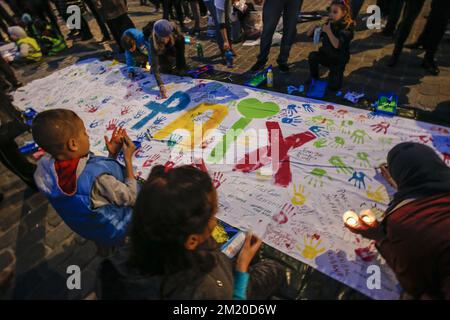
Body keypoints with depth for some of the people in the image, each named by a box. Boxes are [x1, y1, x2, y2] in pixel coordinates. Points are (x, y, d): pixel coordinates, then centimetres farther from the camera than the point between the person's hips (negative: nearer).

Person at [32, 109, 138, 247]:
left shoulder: (46, 167, -18)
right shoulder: (96, 176, -41)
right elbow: (131, 198, -22)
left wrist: (112, 154, -12)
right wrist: (128, 158, -19)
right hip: (115, 231, -6)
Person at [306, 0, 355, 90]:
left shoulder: (347, 27, -17)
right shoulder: (329, 24, -3)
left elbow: (337, 45, -32)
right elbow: (309, 34, 0)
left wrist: (328, 31, -35)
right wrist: (313, 27, -21)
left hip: (339, 60, -4)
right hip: (326, 55, 4)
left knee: (334, 86, -16)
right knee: (312, 55, -28)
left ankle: (337, 72, 20)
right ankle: (314, 79, -5)